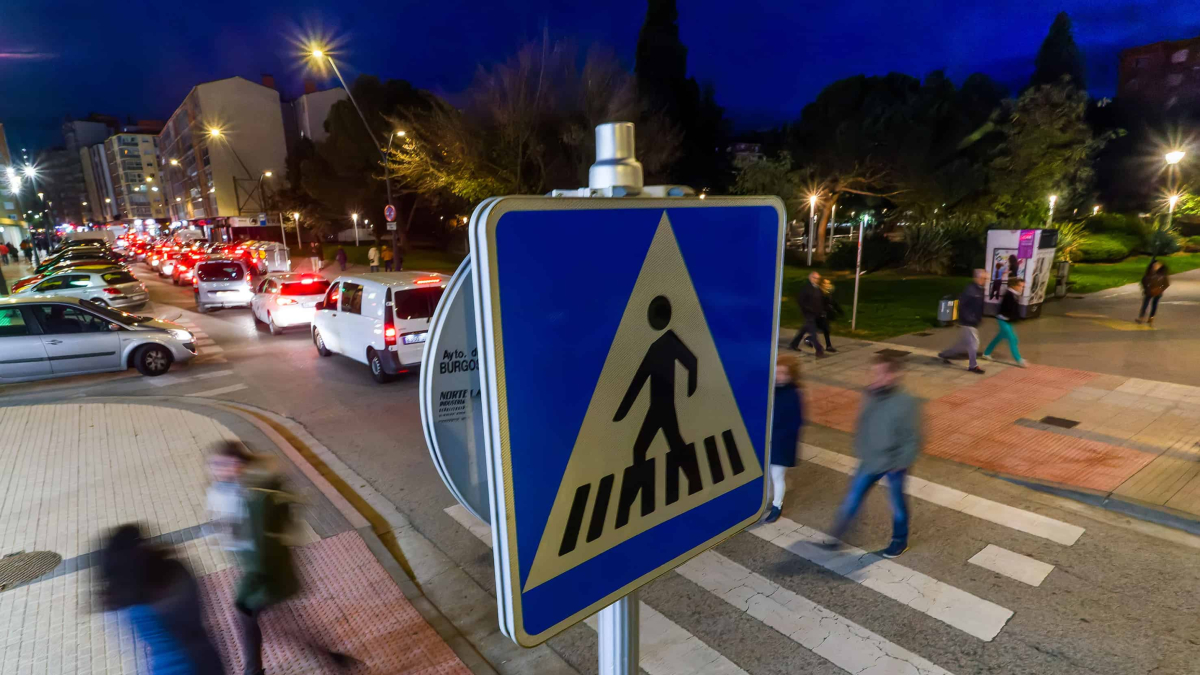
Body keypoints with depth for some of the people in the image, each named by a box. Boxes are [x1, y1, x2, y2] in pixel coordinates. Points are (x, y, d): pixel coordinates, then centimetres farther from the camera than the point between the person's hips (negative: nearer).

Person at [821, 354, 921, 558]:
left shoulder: (906, 402, -23)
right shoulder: (869, 395, -7)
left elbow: (913, 439, -16)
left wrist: (899, 463, -16)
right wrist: (861, 451, 6)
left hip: (894, 465, -4)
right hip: (870, 462, 4)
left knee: (897, 503, 17)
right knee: (853, 497, 10)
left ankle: (900, 540, 41)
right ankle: (836, 536, 25)